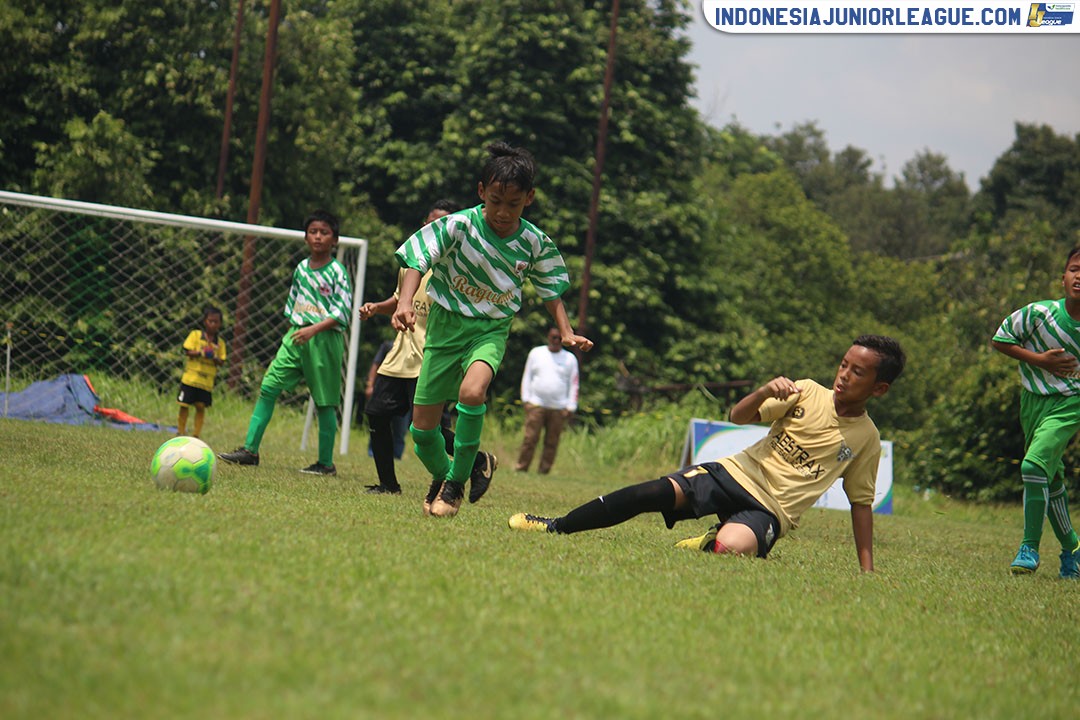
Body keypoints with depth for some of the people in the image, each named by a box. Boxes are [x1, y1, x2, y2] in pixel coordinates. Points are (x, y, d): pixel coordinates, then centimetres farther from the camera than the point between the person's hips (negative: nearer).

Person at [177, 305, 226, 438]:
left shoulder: (220, 342, 7)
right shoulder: (195, 335, 0)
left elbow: (221, 362, 6)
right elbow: (187, 351, -7)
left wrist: (215, 358, -16)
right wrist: (201, 353, -22)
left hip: (207, 381, 2)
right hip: (191, 377, -2)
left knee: (201, 407, 0)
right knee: (184, 405, 2)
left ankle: (196, 435, 8)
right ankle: (180, 432, 13)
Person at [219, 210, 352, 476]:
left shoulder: (337, 272, -6)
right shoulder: (301, 268, 12)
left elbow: (342, 313, -13)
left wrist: (314, 329, -24)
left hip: (325, 338, -6)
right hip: (297, 335, 6)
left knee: (324, 402, -1)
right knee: (268, 386, -4)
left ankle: (326, 462, 8)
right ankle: (250, 449, -2)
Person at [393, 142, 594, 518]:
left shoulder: (534, 243, -7)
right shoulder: (457, 226, -15)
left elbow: (551, 290, 9)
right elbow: (418, 260, -18)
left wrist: (567, 333, -1)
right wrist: (405, 302, -35)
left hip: (492, 329, 0)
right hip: (446, 324, 0)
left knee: (472, 391, -32)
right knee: (422, 426, -1)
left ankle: (457, 480, -13)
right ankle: (440, 477, 33)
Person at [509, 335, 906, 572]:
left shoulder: (866, 439, 2)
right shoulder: (807, 393, 3)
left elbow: (861, 502, 10)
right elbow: (738, 417, 1)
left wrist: (867, 569, 4)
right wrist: (765, 392, -21)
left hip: (771, 510, -2)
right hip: (736, 472, 2)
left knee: (730, 546, -37)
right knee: (659, 492, -23)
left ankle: (710, 542, 1)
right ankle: (556, 527, -14)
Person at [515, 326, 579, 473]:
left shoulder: (570, 359, 11)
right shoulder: (536, 353, 12)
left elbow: (573, 384, 10)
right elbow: (527, 377, 14)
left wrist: (571, 407, 2)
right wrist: (526, 399, 4)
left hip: (558, 409, 1)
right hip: (536, 405, 0)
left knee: (552, 443, -2)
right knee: (530, 439, -9)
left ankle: (543, 472, 2)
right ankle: (520, 468, -5)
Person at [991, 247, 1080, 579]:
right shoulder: (1039, 314, -15)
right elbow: (999, 340, -4)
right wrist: (1040, 360, -13)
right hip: (1033, 400, 3)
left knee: (1034, 465, -22)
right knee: (1051, 479, 12)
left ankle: (1029, 547, -13)